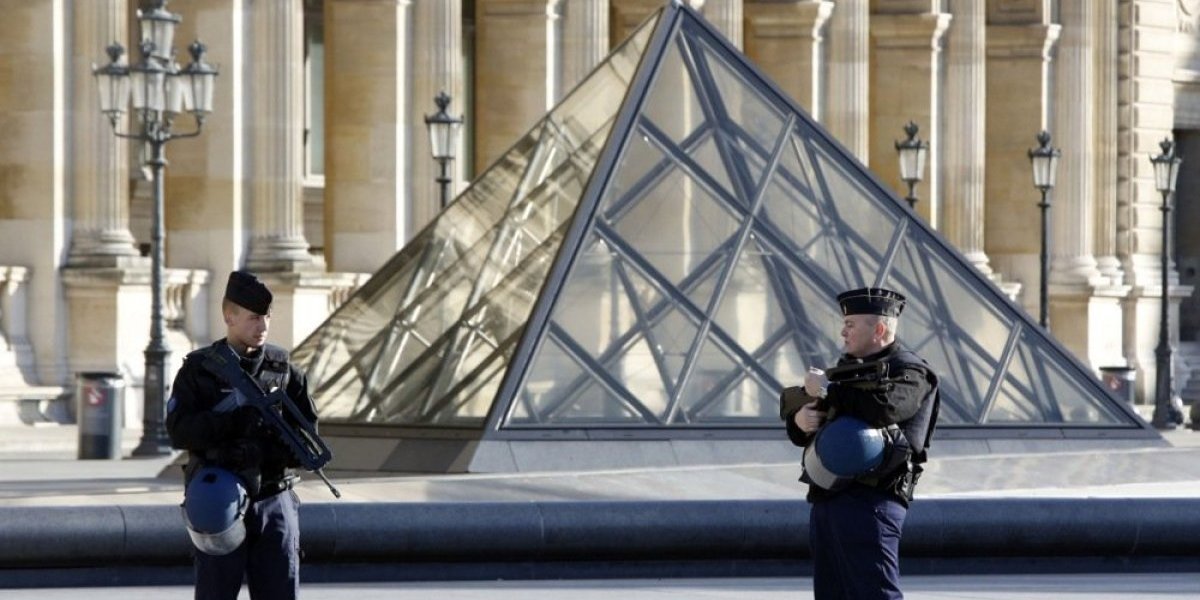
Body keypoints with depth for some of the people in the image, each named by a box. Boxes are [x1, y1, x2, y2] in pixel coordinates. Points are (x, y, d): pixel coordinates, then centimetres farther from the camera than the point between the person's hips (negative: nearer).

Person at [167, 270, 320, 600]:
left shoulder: (283, 369, 8)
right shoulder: (199, 370, -1)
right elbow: (180, 432, -12)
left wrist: (266, 452, -15)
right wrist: (234, 419, -25)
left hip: (275, 502, 3)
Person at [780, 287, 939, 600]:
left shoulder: (909, 373, -4)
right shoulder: (848, 366, 21)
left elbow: (884, 405, -26)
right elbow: (791, 400, 18)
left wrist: (827, 390, -14)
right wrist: (800, 419, -7)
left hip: (870, 501, -9)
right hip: (826, 500, 9)